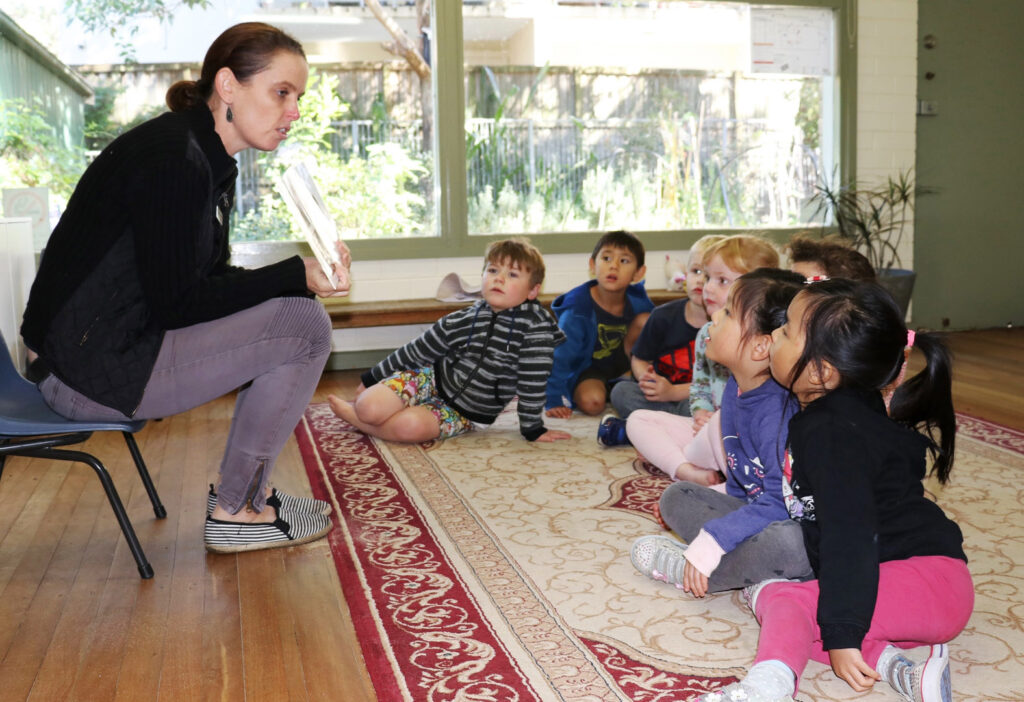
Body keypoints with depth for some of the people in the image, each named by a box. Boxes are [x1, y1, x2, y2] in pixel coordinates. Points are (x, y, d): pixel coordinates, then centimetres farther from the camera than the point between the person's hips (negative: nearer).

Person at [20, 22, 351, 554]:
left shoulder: (212, 163, 10)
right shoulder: (172, 157, -20)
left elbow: (209, 278, 12)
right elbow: (177, 304, -21)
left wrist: (301, 275, -1)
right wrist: (294, 277, -20)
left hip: (122, 345, 10)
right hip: (93, 369, -10)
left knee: (296, 314, 14)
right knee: (305, 325, -15)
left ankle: (242, 489, 18)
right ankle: (235, 514, -2)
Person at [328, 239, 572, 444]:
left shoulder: (536, 324, -17)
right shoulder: (464, 320, -7)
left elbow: (533, 379, -13)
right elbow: (417, 352, 3)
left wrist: (533, 429, -11)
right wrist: (371, 378, 10)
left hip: (462, 414, -2)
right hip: (429, 380, 2)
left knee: (412, 427, -30)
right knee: (369, 408, -22)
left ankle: (351, 415, -4)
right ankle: (356, 406, 15)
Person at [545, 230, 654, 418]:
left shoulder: (637, 301, -12)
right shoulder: (577, 311, -26)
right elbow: (559, 358, -23)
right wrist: (554, 401, -27)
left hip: (621, 362, 4)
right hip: (587, 369, -4)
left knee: (645, 320, -16)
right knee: (592, 402, -36)